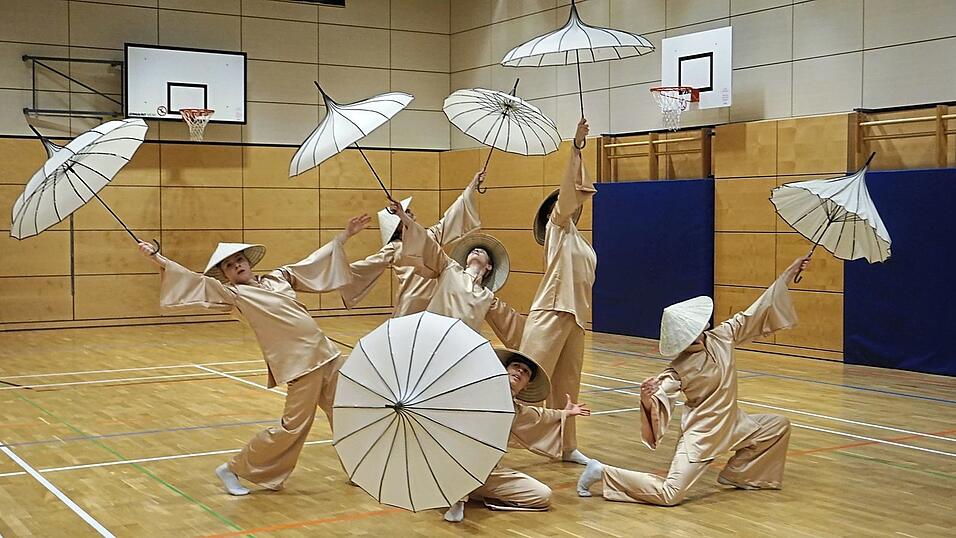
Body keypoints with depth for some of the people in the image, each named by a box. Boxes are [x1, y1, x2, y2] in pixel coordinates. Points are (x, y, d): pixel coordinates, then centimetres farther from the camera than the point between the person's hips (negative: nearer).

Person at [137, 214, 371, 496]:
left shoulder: (278, 277, 14)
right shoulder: (232, 294, -1)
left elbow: (314, 261, 22)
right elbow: (193, 279, -9)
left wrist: (345, 235, 25)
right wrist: (156, 257, -15)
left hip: (327, 355, 6)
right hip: (298, 364, -6)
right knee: (293, 425, -7)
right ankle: (234, 469, 8)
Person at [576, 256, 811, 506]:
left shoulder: (721, 338, -7)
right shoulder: (678, 370, -22)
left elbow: (756, 313, -2)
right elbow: (659, 405, -28)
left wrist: (789, 273, -3)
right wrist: (647, 399, -53)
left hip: (732, 425, 7)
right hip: (700, 434, -7)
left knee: (779, 426, 13)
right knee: (669, 495, -18)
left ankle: (734, 474, 21)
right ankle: (602, 471, -3)